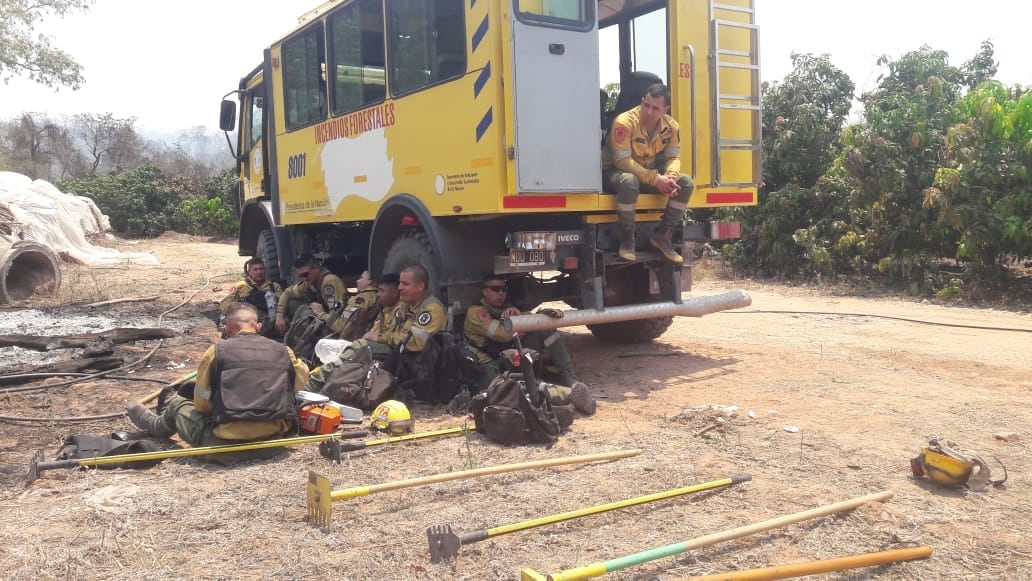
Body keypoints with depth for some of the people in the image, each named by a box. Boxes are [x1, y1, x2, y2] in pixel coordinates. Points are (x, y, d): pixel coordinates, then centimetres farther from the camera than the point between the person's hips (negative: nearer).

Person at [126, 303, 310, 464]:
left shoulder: (218, 351, -3)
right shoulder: (283, 352, 4)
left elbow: (201, 404, 4)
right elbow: (301, 377, 24)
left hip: (226, 447, -2)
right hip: (272, 444, 2)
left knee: (177, 404, 24)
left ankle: (157, 426, 54)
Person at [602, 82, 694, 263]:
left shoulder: (671, 126, -6)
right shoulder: (625, 122, -25)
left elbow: (673, 157, -2)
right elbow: (622, 161, -29)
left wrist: (670, 177, -27)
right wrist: (656, 180, -33)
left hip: (650, 173, 6)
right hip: (615, 172, -6)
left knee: (686, 183, -13)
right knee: (630, 181, -42)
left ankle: (662, 236, -4)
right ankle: (627, 239, -23)